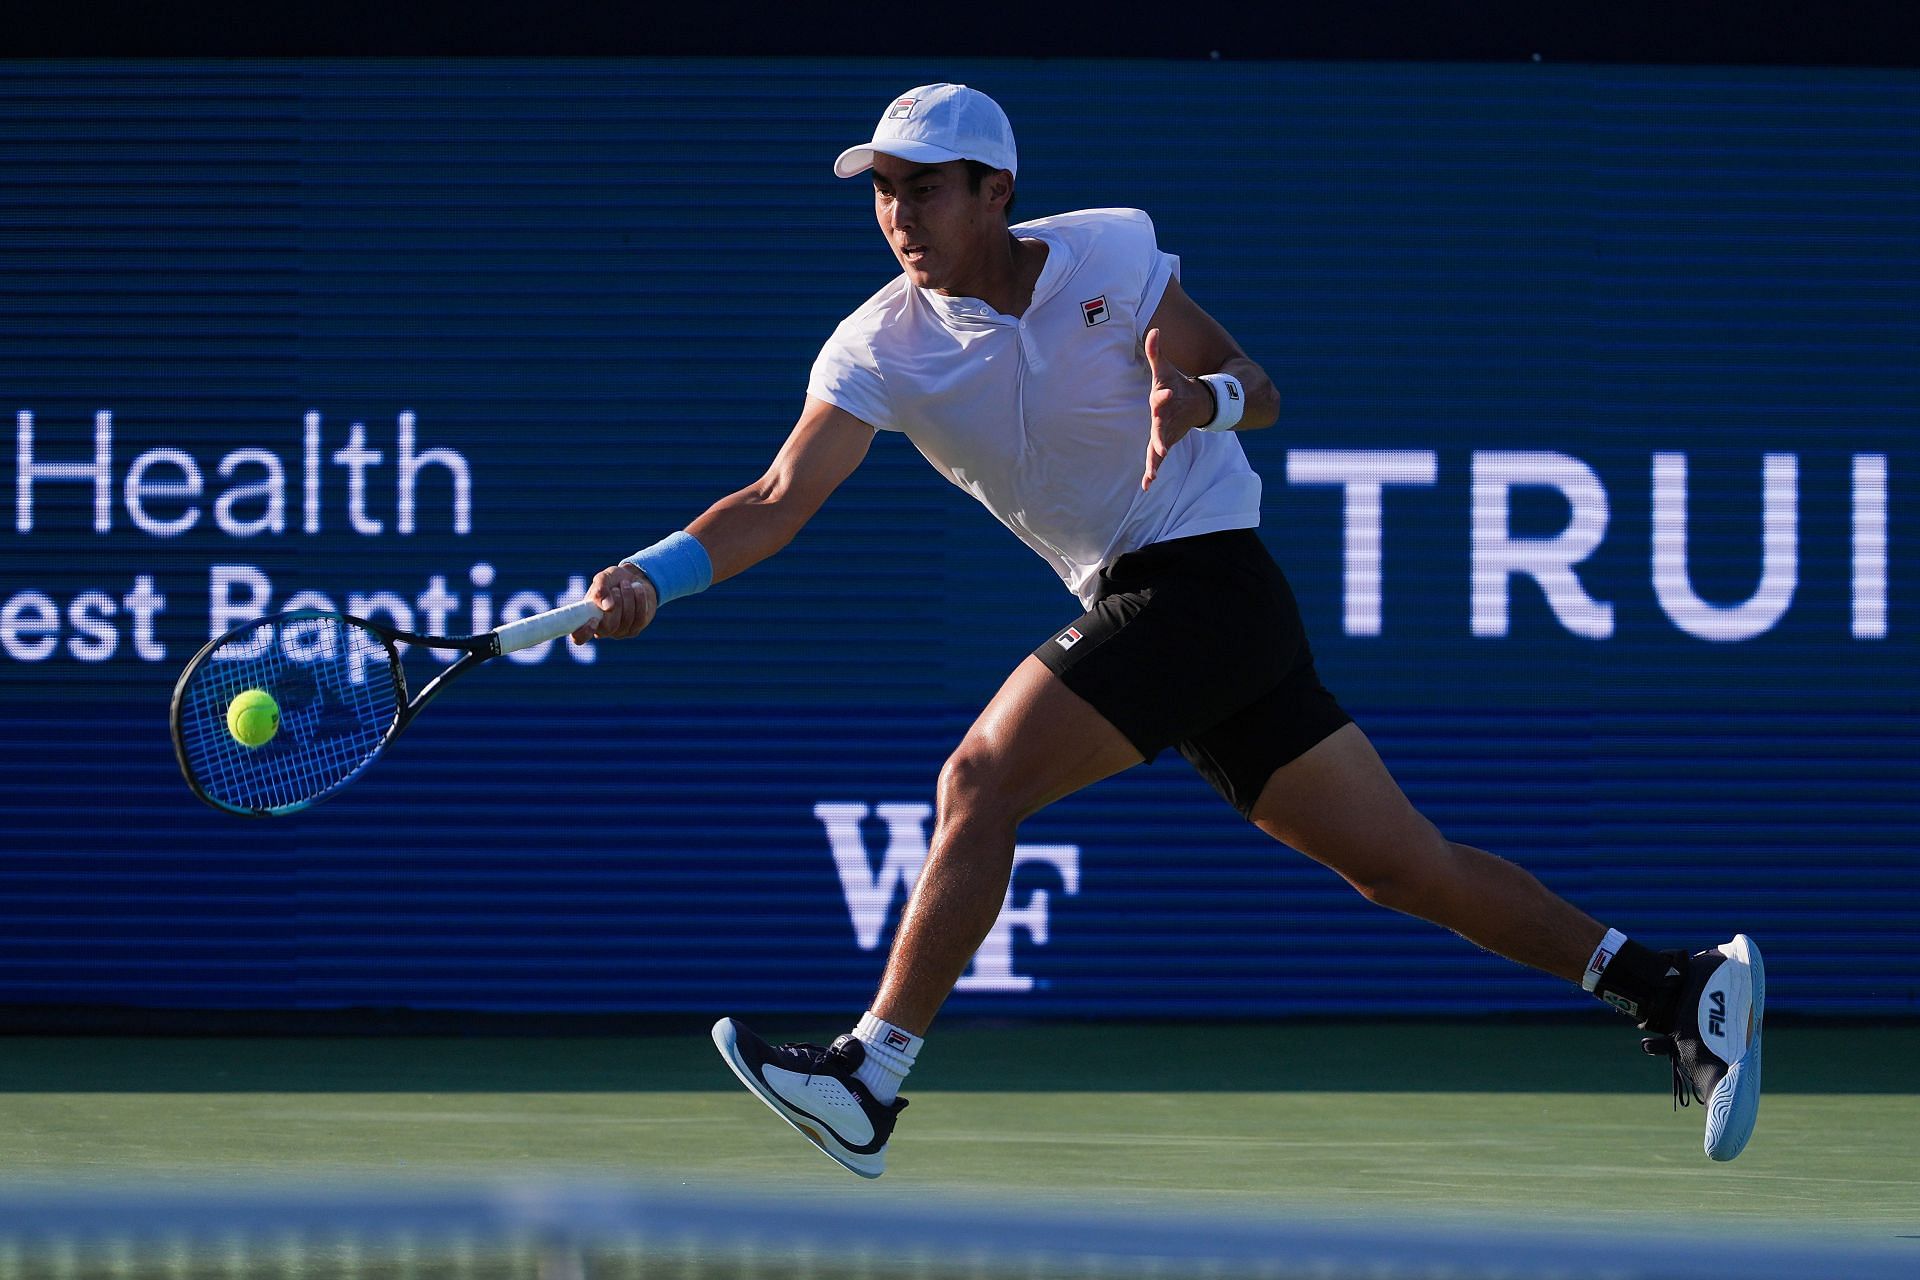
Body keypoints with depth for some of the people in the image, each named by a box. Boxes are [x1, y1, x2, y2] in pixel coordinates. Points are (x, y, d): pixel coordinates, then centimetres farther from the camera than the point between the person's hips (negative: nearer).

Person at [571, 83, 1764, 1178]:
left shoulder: (1112, 253, -8)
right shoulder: (881, 349, 0)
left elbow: (1259, 394, -2)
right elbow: (780, 501, -10)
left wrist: (1203, 397, -25)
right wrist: (651, 578, -25)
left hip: (1205, 578, -6)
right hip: (1137, 603, 6)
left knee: (981, 781, -19)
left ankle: (869, 1082, -16)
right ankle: (1672, 988, 12)